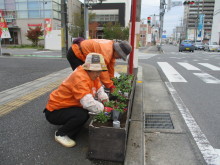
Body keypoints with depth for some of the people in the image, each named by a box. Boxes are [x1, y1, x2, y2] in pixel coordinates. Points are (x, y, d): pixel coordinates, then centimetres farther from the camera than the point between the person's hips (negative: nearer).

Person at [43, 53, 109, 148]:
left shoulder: (91, 74, 0)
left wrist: (106, 101, -10)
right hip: (54, 111, -10)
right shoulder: (80, 78, -29)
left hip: (68, 106, 10)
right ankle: (61, 134, -6)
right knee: (82, 115, -30)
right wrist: (103, 108, -24)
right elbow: (89, 103, -38)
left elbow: (100, 90, 6)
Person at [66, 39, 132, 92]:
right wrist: (110, 86, -28)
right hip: (74, 54, -10)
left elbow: (110, 66, 4)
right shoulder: (106, 50, -33)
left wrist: (111, 82, 9)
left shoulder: (111, 49, -2)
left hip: (82, 55, 10)